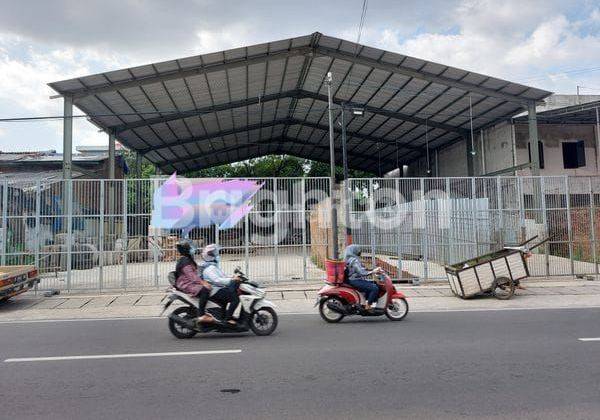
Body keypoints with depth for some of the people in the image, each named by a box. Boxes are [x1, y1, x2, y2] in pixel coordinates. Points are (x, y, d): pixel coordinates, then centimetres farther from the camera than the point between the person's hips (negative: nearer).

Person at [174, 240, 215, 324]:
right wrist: (202, 283, -29)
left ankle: (203, 311, 19)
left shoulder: (188, 259, 18)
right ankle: (201, 316, -33)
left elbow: (194, 274, 21)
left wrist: (203, 281, 11)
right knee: (204, 290, -31)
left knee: (208, 287, 19)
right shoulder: (184, 261, -15)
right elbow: (191, 275, -25)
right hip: (186, 285, -11)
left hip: (191, 283, 11)